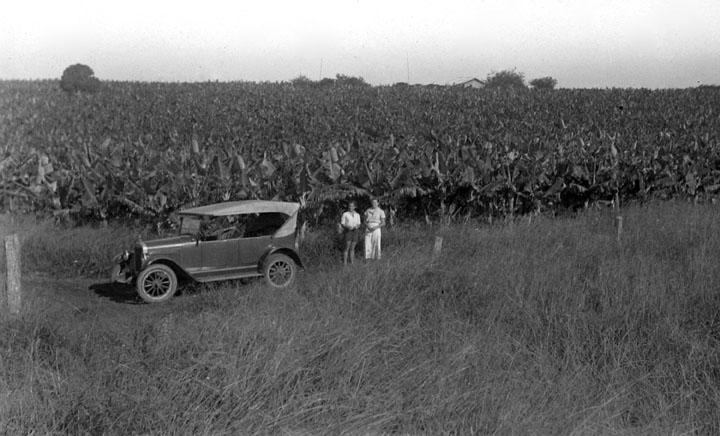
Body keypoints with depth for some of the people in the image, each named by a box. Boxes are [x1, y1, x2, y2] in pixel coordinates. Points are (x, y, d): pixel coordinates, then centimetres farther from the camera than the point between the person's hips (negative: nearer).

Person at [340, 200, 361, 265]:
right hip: (348, 231, -4)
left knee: (352, 248, 5)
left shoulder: (357, 215, 9)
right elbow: (342, 224, -2)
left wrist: (356, 227, -14)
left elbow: (358, 224, 9)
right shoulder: (345, 214, -2)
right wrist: (347, 227, -22)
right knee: (347, 248, -11)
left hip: (355, 232, 4)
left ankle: (352, 262, 7)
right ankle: (344, 263, -9)